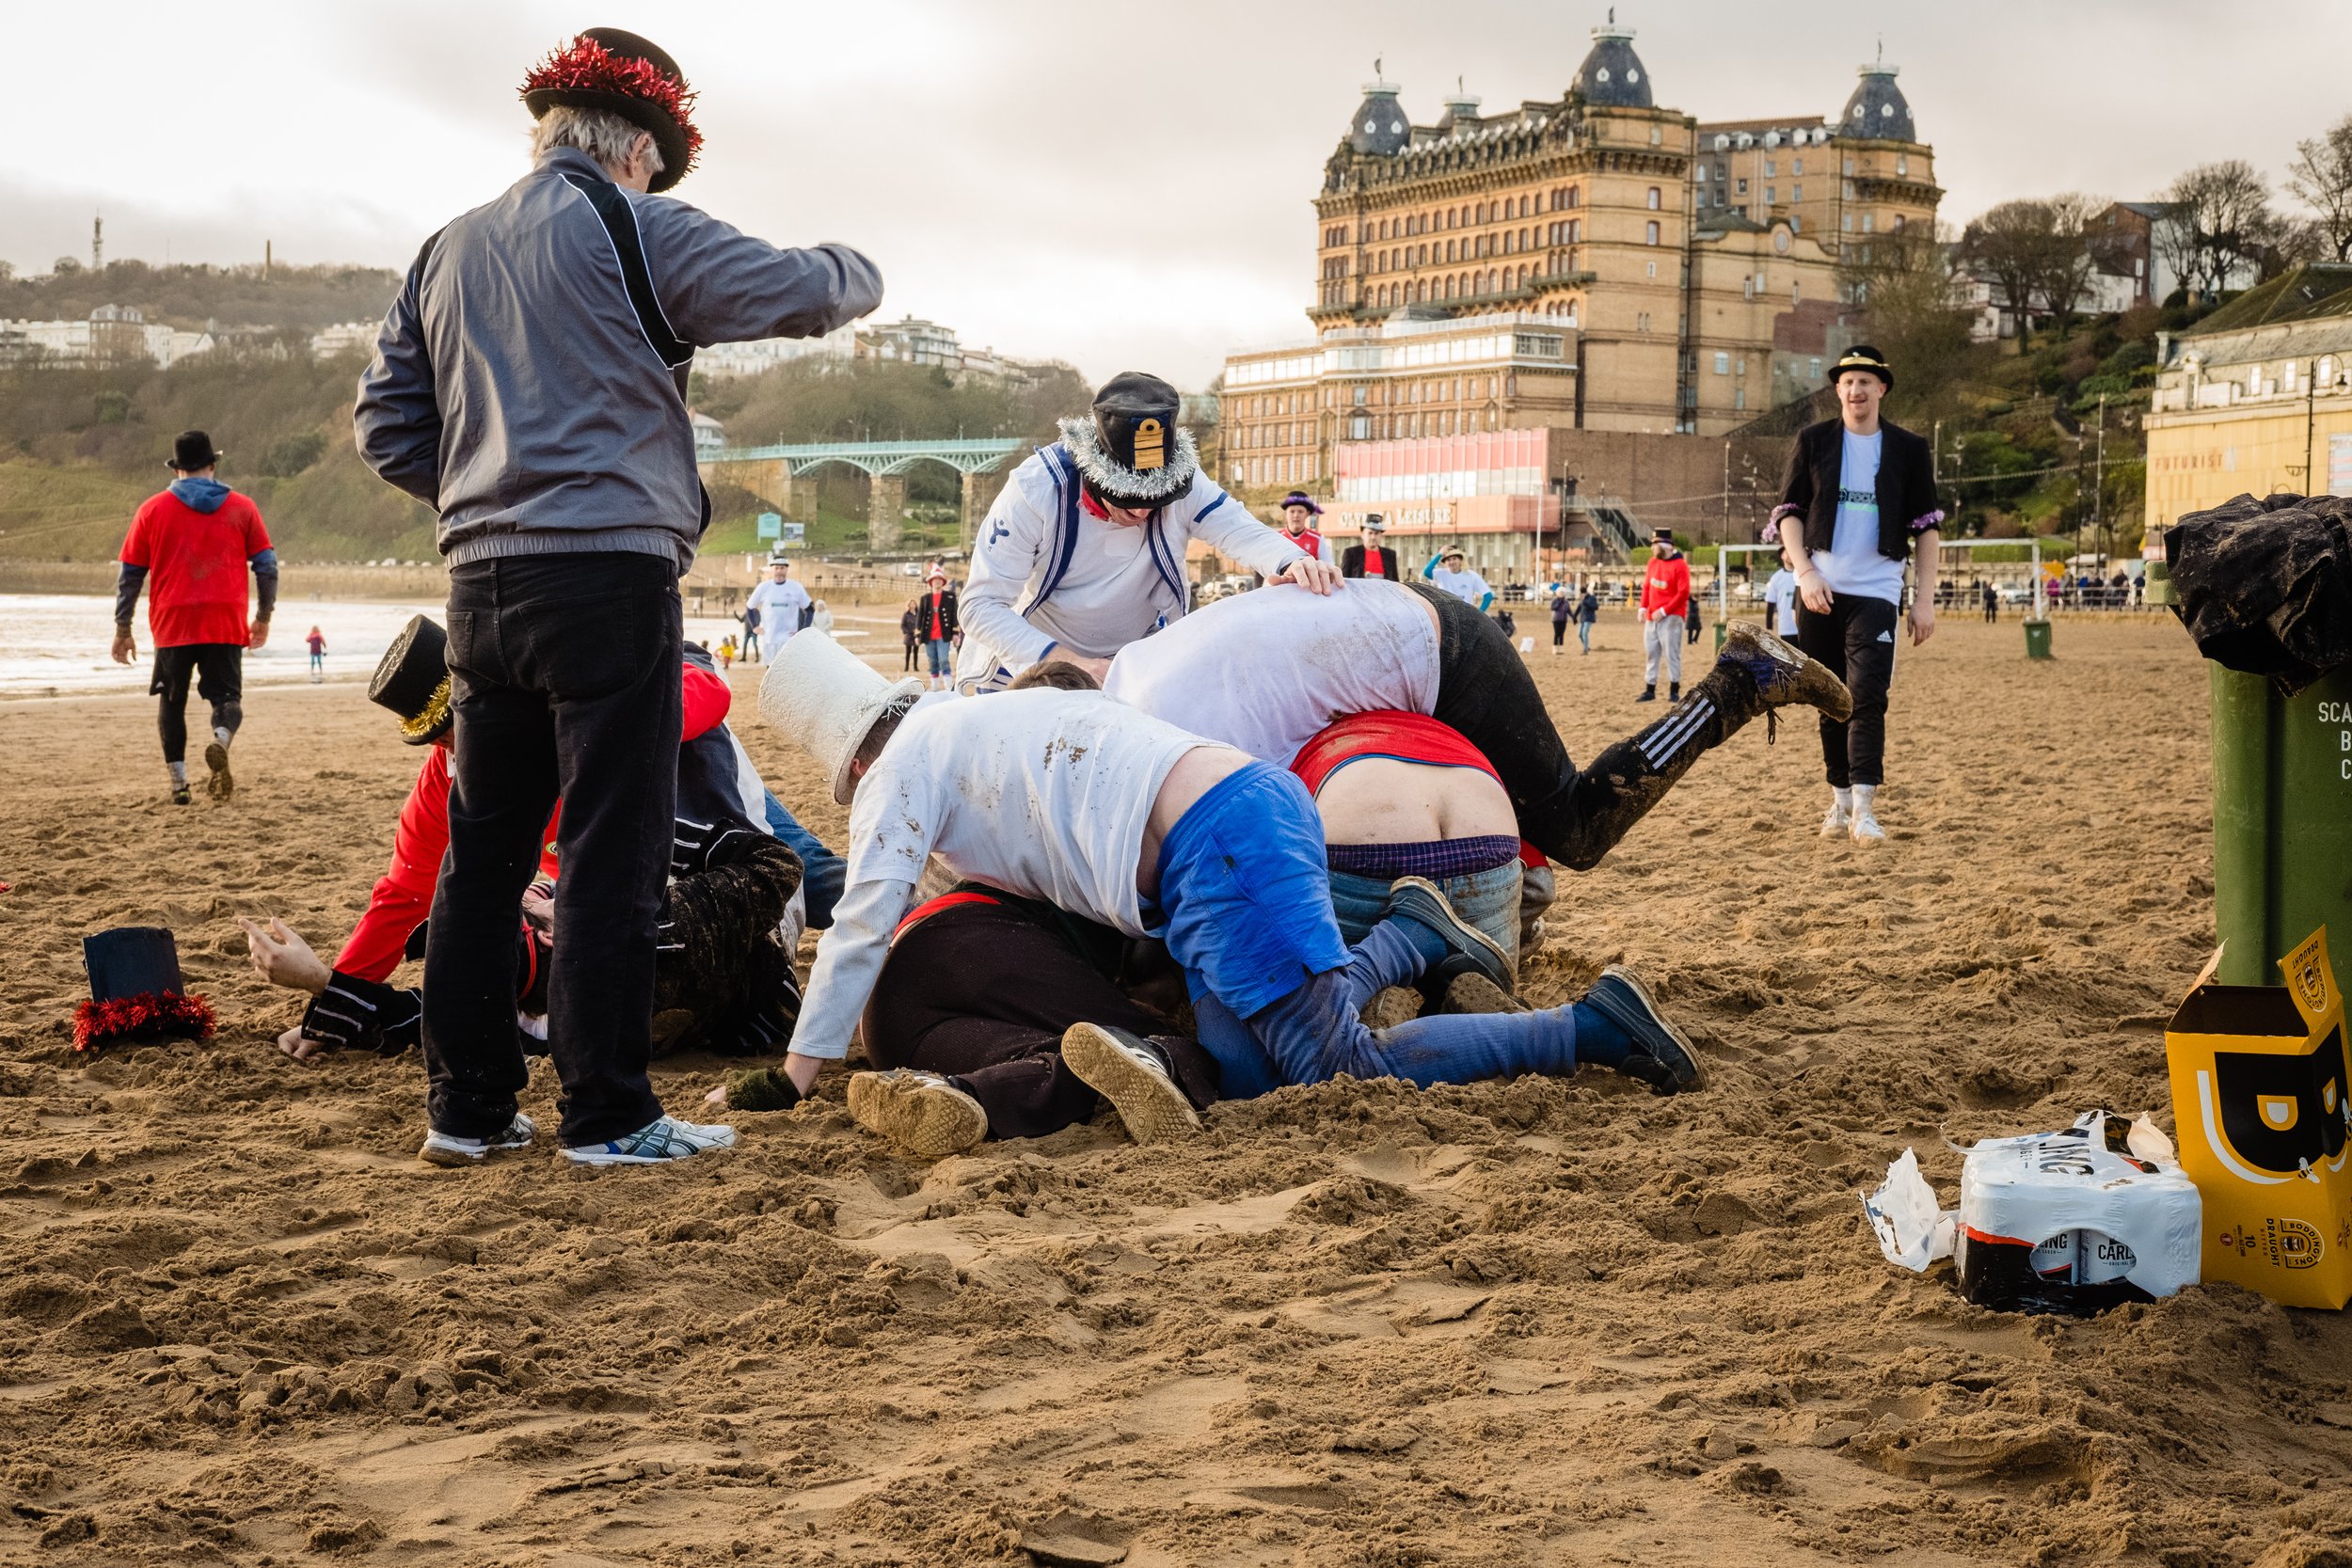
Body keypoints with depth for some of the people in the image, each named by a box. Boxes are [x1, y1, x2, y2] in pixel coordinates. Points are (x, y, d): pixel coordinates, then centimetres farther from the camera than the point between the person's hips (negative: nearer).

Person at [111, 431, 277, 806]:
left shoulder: (153, 510, 6)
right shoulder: (242, 508, 6)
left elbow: (130, 573, 7)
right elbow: (267, 566, 5)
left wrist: (122, 628, 13)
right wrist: (263, 617, 17)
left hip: (172, 624, 0)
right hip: (226, 626, 0)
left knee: (172, 701, 14)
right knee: (227, 697, 7)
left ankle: (178, 782, 9)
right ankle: (220, 741, -25)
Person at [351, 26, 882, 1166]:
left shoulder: (445, 253, 17)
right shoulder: (631, 228, -3)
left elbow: (387, 430, 16)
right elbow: (802, 292, -4)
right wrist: (854, 268, 17)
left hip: (481, 584, 7)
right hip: (609, 574, -7)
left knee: (483, 848, 12)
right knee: (613, 849, -3)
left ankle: (467, 1103, 17)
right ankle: (605, 1113, 0)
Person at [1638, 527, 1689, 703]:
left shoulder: (1680, 565, -12)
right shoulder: (1653, 561, 10)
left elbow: (1683, 594, -15)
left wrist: (1664, 611, -17)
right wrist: (1643, 607, 5)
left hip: (1671, 617, -7)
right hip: (1651, 616, 7)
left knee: (1671, 653, -8)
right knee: (1651, 654, 9)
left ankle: (1674, 691, -3)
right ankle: (1649, 690, 14)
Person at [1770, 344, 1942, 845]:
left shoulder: (1908, 448, 5)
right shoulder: (1813, 441, 6)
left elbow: (1927, 526, 6)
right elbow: (1788, 511, 5)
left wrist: (1924, 597, -1)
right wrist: (1805, 572, -10)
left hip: (1877, 592, -1)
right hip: (1820, 591, 2)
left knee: (1867, 695, -14)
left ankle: (1863, 807, -15)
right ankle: (1839, 800, 16)